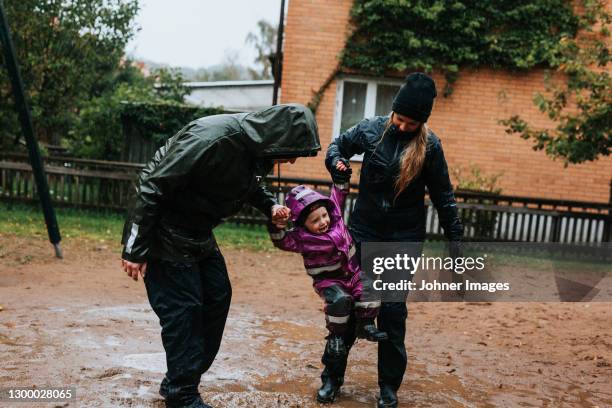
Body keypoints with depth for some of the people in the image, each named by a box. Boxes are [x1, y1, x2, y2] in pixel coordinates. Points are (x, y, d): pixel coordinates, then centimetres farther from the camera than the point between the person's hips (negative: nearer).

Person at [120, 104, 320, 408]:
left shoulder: (258, 148, -4)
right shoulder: (211, 139, -31)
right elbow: (152, 188, -27)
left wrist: (270, 206, -3)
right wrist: (135, 251, -22)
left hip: (198, 233, 9)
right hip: (165, 232, -9)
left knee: (217, 298, 8)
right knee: (182, 309, -7)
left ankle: (179, 380, 23)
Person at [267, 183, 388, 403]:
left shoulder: (335, 213, -6)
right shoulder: (301, 238, -18)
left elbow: (339, 191, 5)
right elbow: (280, 240, -27)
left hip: (353, 274, 5)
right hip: (328, 281, -5)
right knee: (339, 300, -34)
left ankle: (365, 324, -1)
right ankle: (336, 335, -10)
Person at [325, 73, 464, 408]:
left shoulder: (429, 145, -7)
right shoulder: (370, 129, -5)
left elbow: (442, 194, 0)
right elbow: (339, 144, 13)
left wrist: (454, 235, 0)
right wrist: (336, 162, -9)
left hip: (404, 238, -1)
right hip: (364, 232, 2)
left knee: (393, 309, 1)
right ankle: (332, 373, 20)